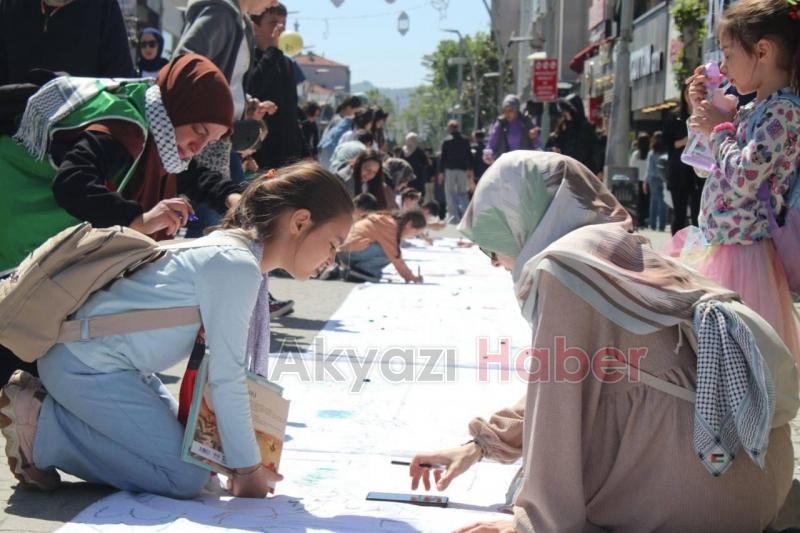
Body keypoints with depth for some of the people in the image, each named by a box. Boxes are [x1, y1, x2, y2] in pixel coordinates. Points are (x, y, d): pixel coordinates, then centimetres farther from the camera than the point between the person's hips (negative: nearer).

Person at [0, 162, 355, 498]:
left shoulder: (241, 251, 8)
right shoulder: (238, 267, -24)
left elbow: (241, 364, 12)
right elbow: (226, 379, -23)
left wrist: (245, 456, 13)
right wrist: (248, 468, -13)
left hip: (108, 360, 11)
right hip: (87, 367, -11)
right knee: (186, 477, -10)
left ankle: (57, 404, 16)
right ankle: (40, 424, -3)